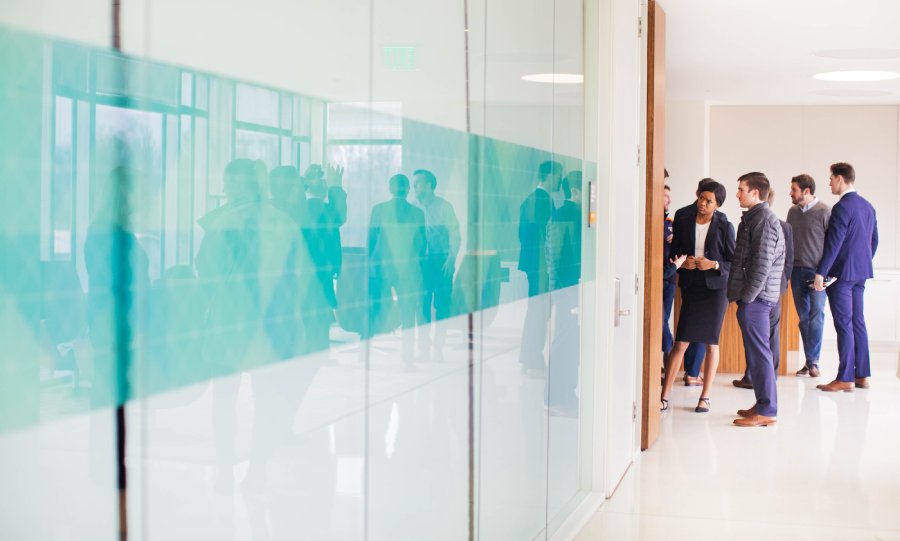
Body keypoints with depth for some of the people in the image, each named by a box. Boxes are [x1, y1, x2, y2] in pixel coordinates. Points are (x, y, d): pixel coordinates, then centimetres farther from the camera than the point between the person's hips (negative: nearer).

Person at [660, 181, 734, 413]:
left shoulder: (724, 226, -1)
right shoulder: (683, 224, 5)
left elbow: (734, 261, 0)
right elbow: (673, 255, 12)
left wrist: (713, 264, -16)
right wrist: (682, 263, -9)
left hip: (716, 288, -1)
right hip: (691, 287, 1)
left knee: (711, 342, 4)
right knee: (680, 342, -4)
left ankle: (705, 397, 14)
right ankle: (665, 396, -1)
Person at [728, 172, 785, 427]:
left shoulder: (764, 219, -14)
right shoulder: (754, 217, 17)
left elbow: (762, 263, -20)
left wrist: (747, 296, -17)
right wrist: (742, 296, 17)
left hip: (756, 297, -10)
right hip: (755, 297, 10)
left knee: (758, 352, -7)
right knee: (757, 351, 14)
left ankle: (766, 411, -3)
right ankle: (763, 404, 21)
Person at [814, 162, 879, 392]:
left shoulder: (842, 207, -16)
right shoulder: (868, 206, 11)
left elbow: (833, 243, -20)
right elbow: (874, 240, 17)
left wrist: (820, 273, -18)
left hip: (842, 273, -8)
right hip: (861, 273, 8)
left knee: (844, 325, -5)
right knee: (857, 322, 13)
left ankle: (845, 378, -3)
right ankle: (862, 375, 17)